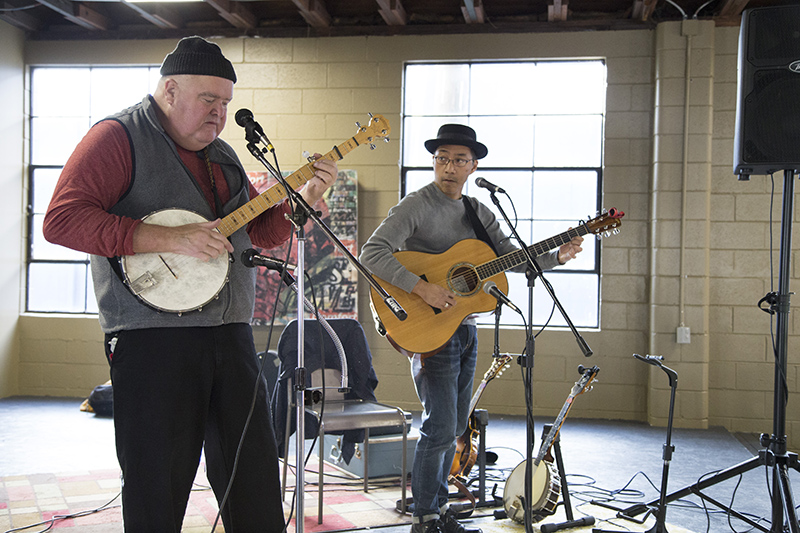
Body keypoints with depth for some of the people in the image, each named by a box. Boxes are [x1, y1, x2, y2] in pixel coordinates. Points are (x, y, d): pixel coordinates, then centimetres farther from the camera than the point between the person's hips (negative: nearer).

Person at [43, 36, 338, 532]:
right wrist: (169, 238, -22)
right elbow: (62, 219, -16)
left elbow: (263, 232, 22)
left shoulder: (222, 154, 19)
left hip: (231, 335, 7)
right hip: (153, 338, -7)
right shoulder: (119, 136, -5)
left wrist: (305, 196, 4)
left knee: (257, 489, 13)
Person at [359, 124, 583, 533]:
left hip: (465, 328, 8)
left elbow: (511, 255, 15)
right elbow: (373, 253, -22)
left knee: (455, 426, 14)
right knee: (440, 428, -8)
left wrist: (557, 256, -1)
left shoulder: (478, 213, 12)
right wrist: (421, 288, -30)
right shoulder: (416, 206, -11)